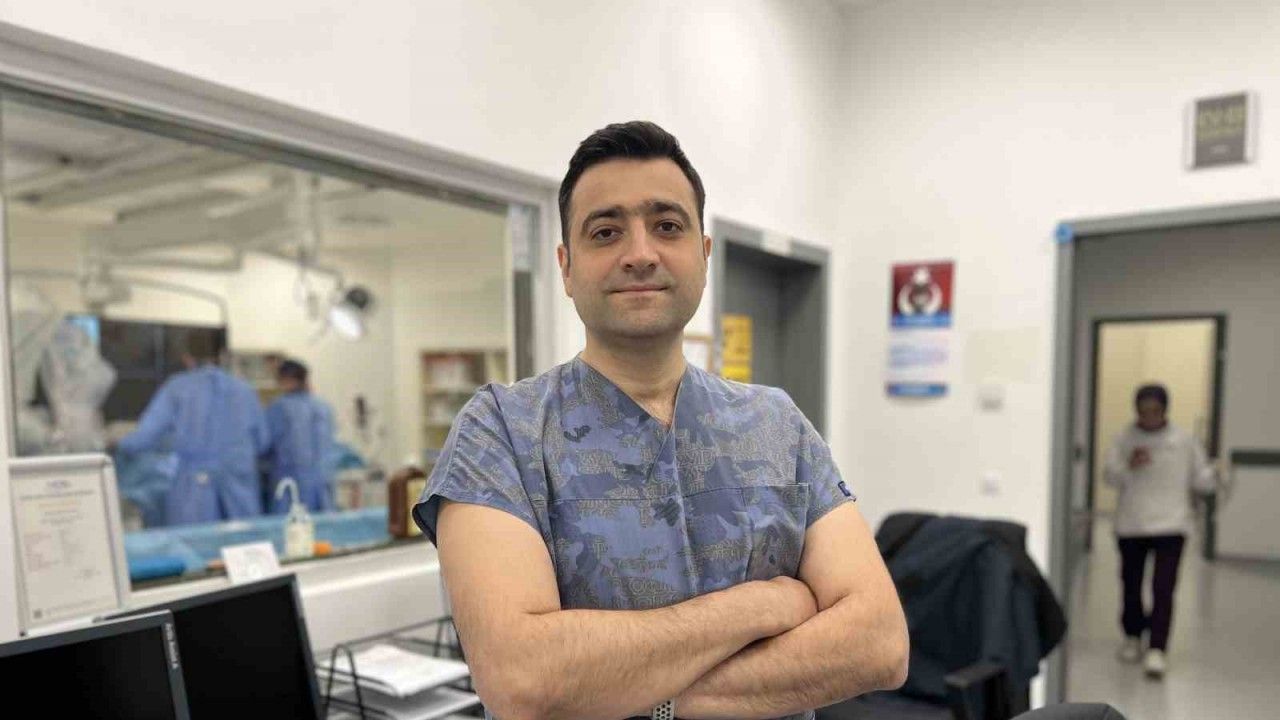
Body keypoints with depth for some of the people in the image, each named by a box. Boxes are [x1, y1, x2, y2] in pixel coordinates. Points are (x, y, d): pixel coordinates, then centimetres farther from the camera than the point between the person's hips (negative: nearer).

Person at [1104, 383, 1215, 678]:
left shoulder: (1184, 441, 1)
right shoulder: (1124, 440, 0)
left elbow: (1201, 479, 6)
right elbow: (1109, 476, -7)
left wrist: (1215, 474, -14)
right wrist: (1129, 466, -24)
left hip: (1170, 525, -1)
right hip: (1130, 525, 1)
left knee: (1163, 589, -9)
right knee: (1131, 585, 12)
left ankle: (1157, 649, -5)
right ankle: (1133, 637, 32)